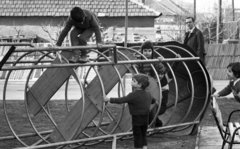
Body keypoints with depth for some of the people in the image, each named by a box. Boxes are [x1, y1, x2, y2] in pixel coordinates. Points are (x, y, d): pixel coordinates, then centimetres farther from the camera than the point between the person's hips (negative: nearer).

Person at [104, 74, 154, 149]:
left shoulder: (133, 95, -19)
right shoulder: (148, 94, 4)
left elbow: (121, 100, -23)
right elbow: (152, 100, 24)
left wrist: (109, 99, -18)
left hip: (137, 118, -7)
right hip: (145, 118, 7)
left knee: (137, 137, 3)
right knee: (143, 136, 16)